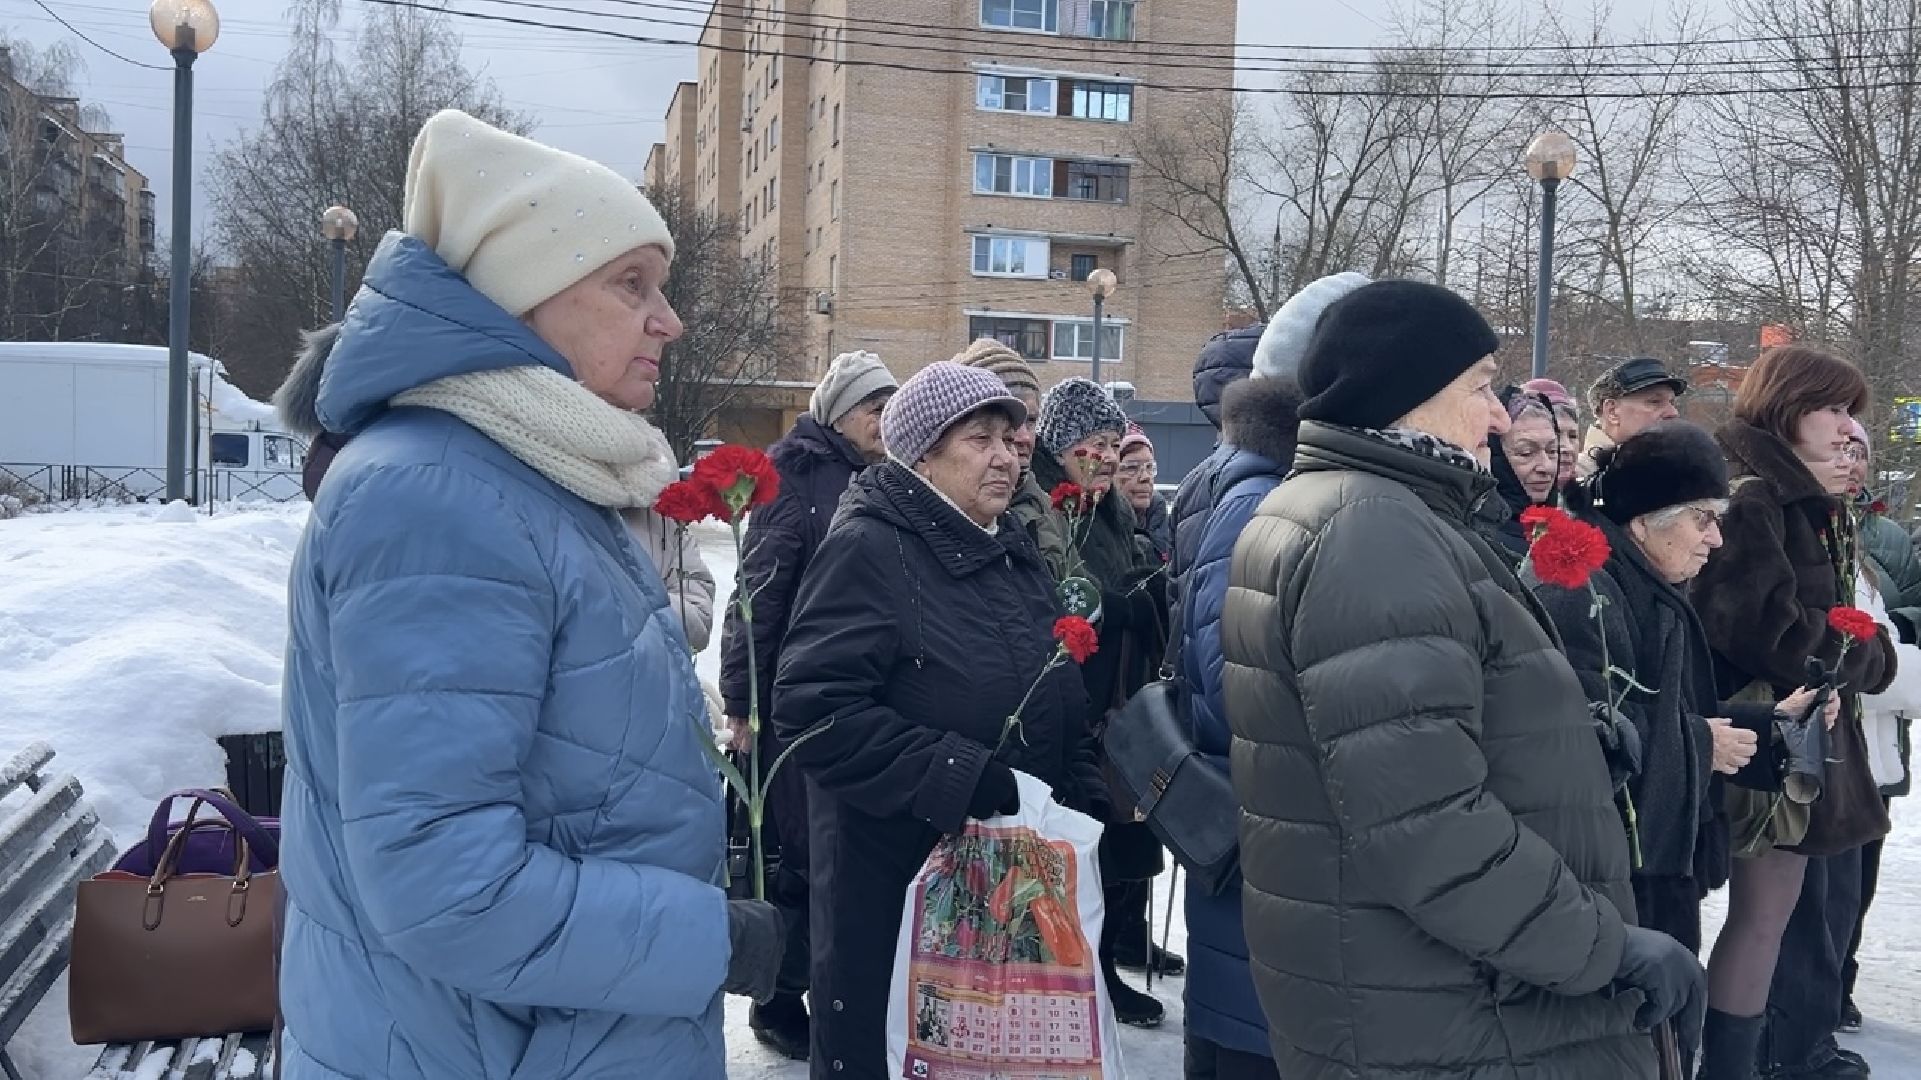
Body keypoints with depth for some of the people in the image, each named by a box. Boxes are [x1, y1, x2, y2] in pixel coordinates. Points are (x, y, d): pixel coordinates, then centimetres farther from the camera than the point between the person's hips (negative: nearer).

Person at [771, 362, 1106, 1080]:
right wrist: (963, 778, -26)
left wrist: (1083, 803, 7)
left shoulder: (1013, 551, 11)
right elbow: (813, 708, -24)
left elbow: (1061, 700, 21)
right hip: (890, 885, -7)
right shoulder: (867, 549, -14)